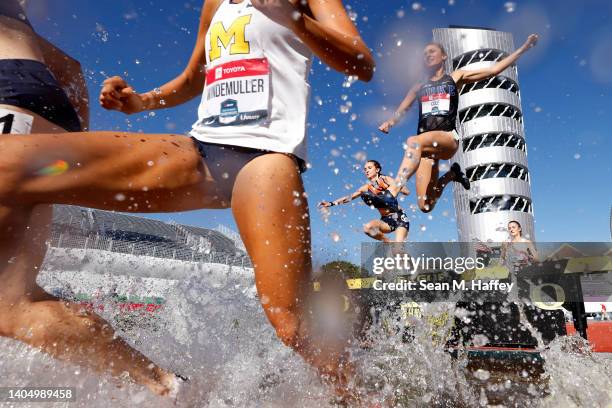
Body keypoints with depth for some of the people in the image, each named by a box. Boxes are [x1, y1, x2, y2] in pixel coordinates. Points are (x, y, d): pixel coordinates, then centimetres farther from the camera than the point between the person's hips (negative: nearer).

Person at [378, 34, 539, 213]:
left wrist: (523, 48, 13)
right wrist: (389, 122, -5)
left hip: (448, 138, -3)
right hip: (425, 144, 3)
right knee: (425, 206, -8)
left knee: (414, 141, -40)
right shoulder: (419, 87, 25)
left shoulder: (455, 77, 19)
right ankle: (451, 175, 22)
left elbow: (493, 70, 16)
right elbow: (400, 111, 17)